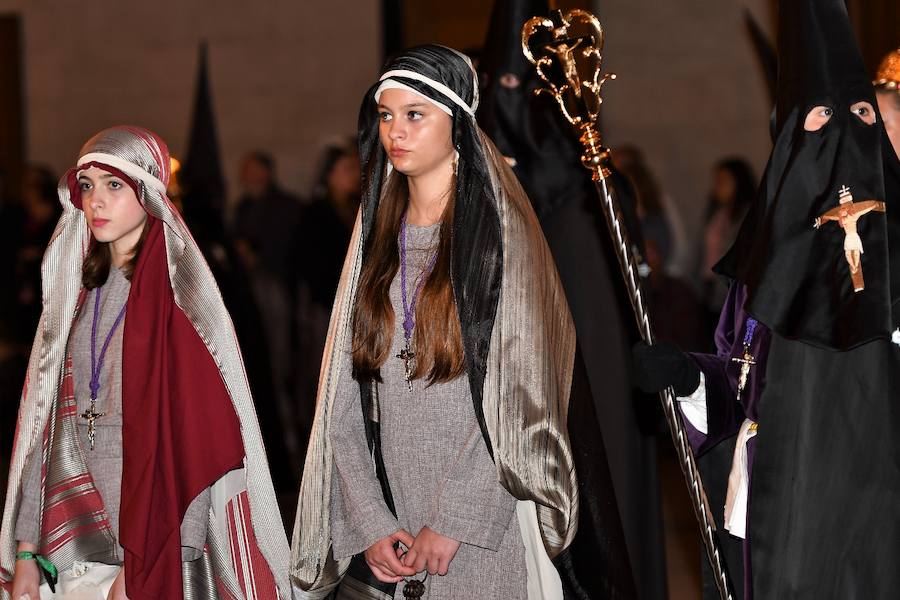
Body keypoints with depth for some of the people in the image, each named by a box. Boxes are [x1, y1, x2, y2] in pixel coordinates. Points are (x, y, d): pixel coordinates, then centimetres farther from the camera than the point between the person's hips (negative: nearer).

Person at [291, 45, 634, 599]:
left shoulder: (498, 228, -3)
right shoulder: (377, 234, 11)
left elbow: (519, 394, -11)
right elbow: (344, 398, 6)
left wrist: (453, 520, -16)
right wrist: (369, 523, -5)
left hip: (483, 535, -4)